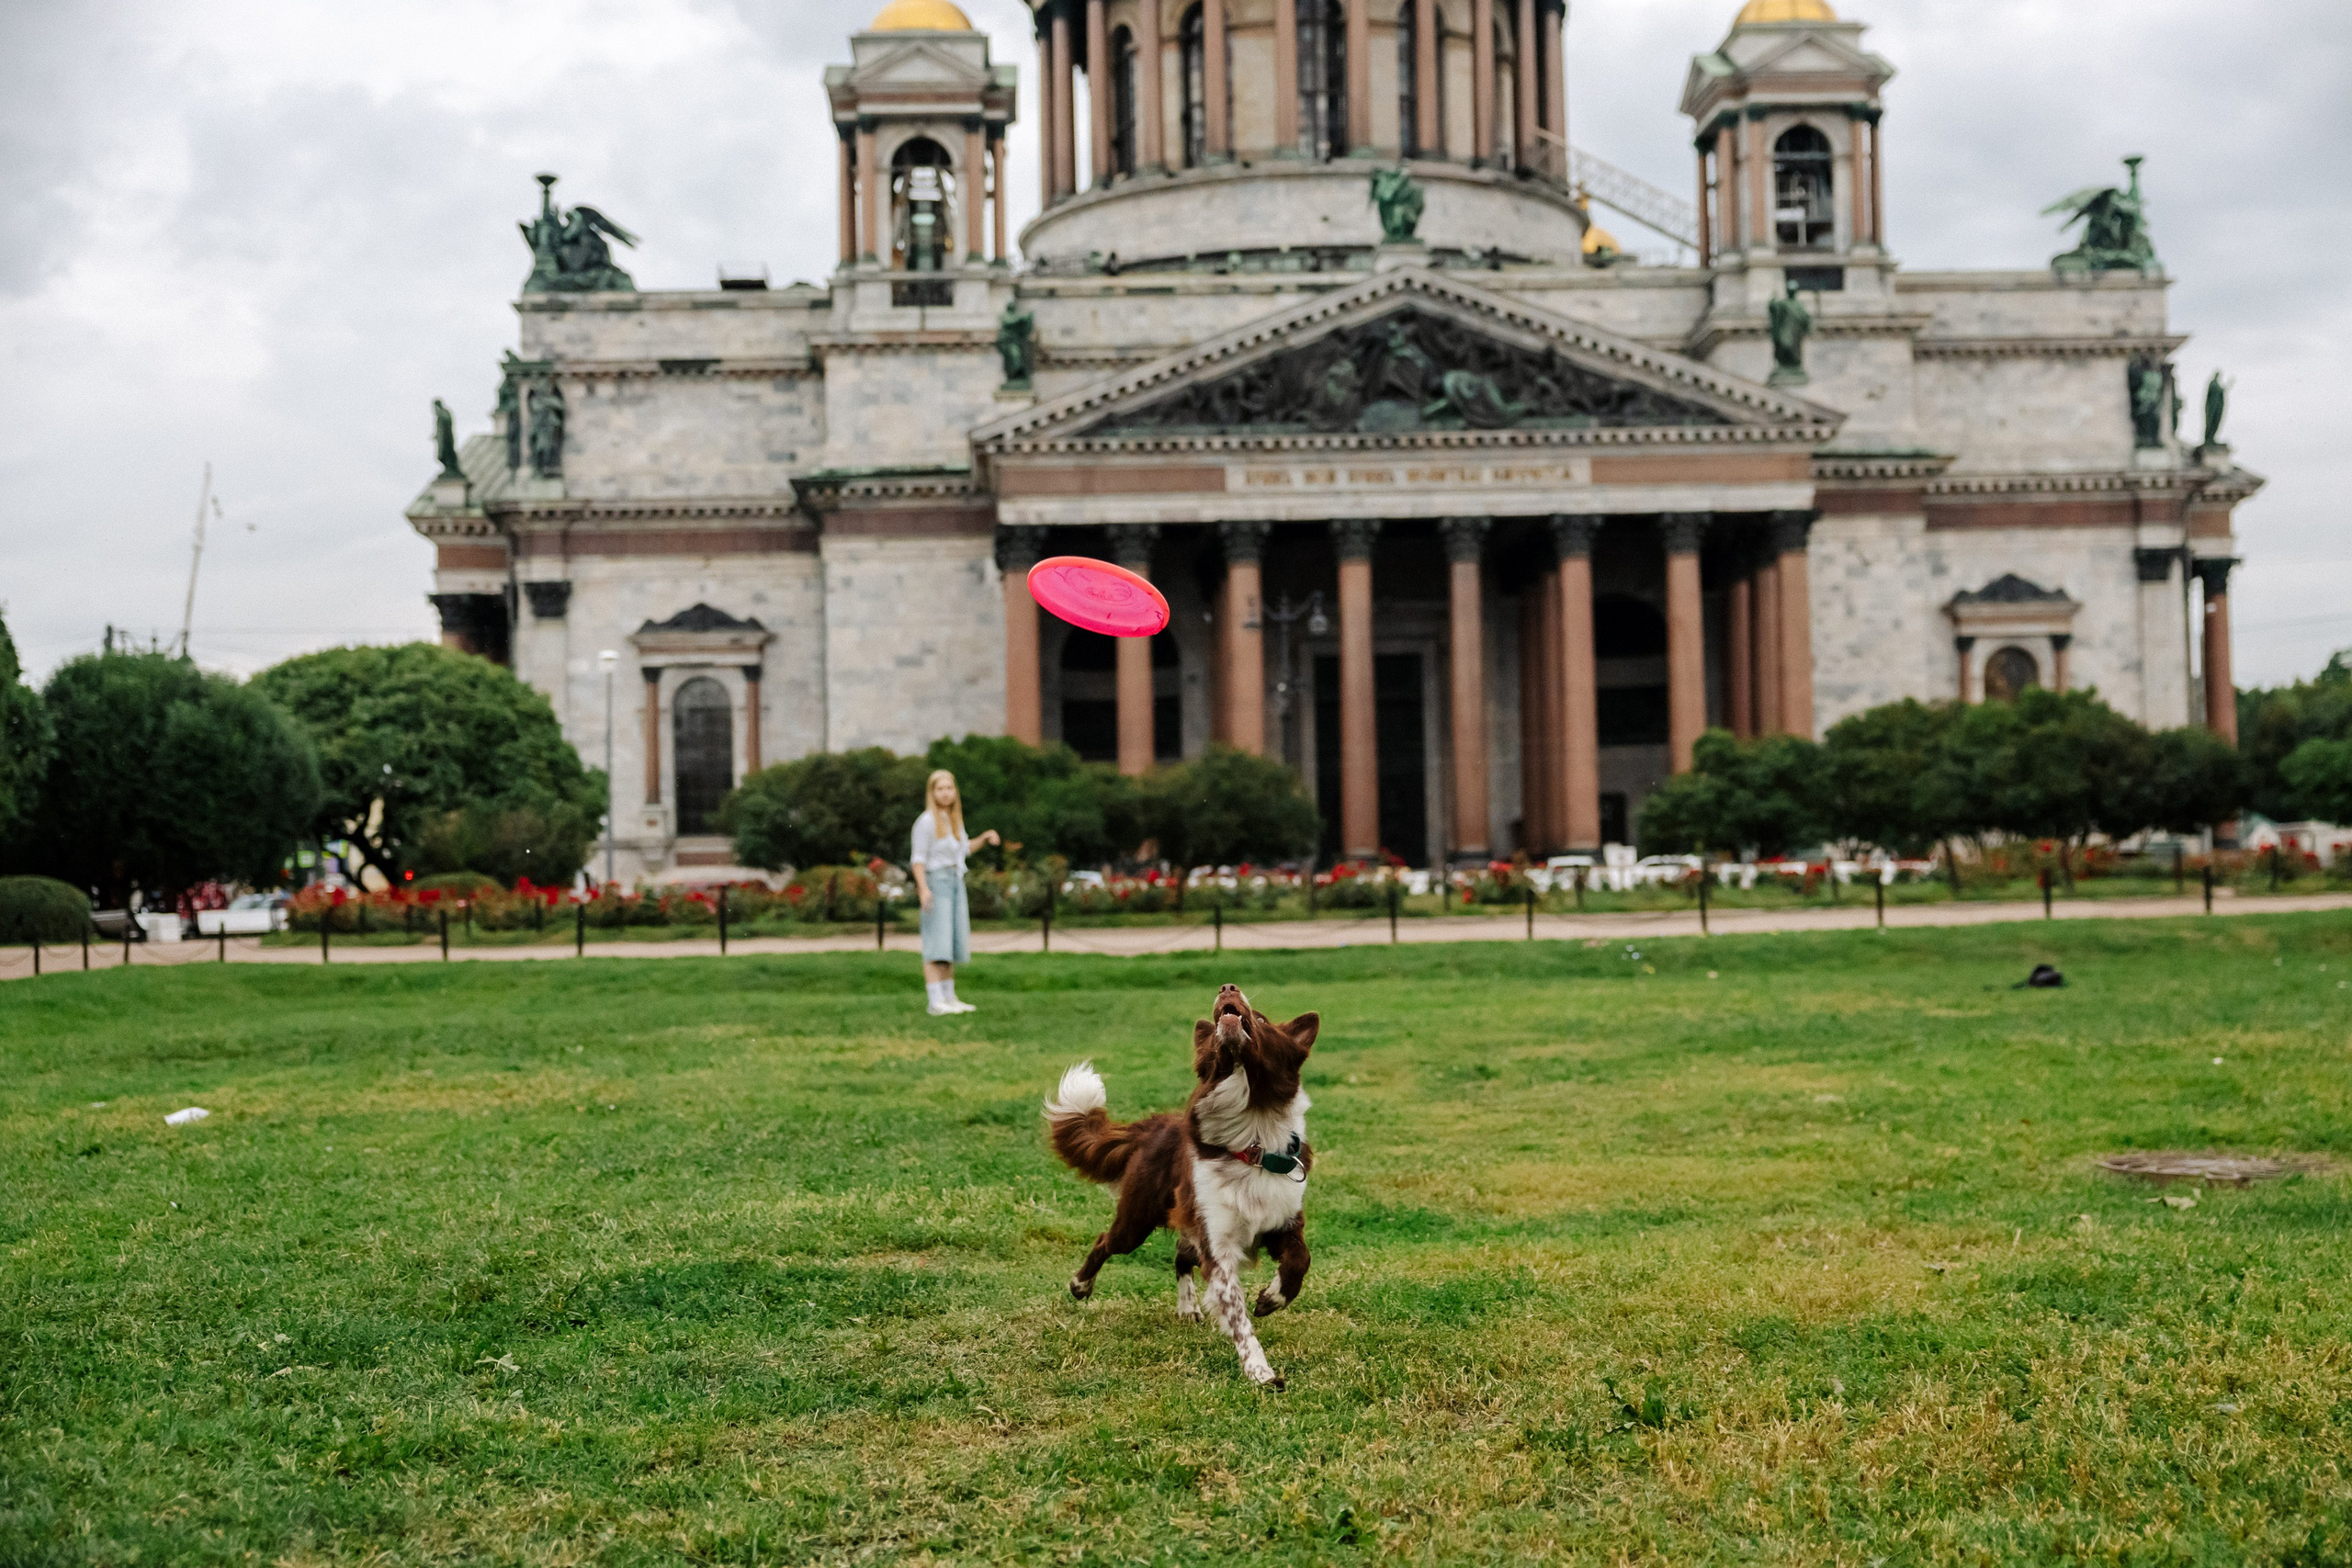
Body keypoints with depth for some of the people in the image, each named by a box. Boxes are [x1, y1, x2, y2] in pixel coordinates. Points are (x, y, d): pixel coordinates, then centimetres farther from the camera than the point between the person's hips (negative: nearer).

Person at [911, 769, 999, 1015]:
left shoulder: (954, 819, 14)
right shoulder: (927, 821, -10)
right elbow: (919, 858, -13)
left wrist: (984, 838, 14)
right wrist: (923, 889, -23)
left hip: (956, 883, 8)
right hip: (936, 883, -8)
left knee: (952, 947, 11)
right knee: (937, 946, -13)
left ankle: (949, 998, 18)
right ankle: (936, 1002, -18)